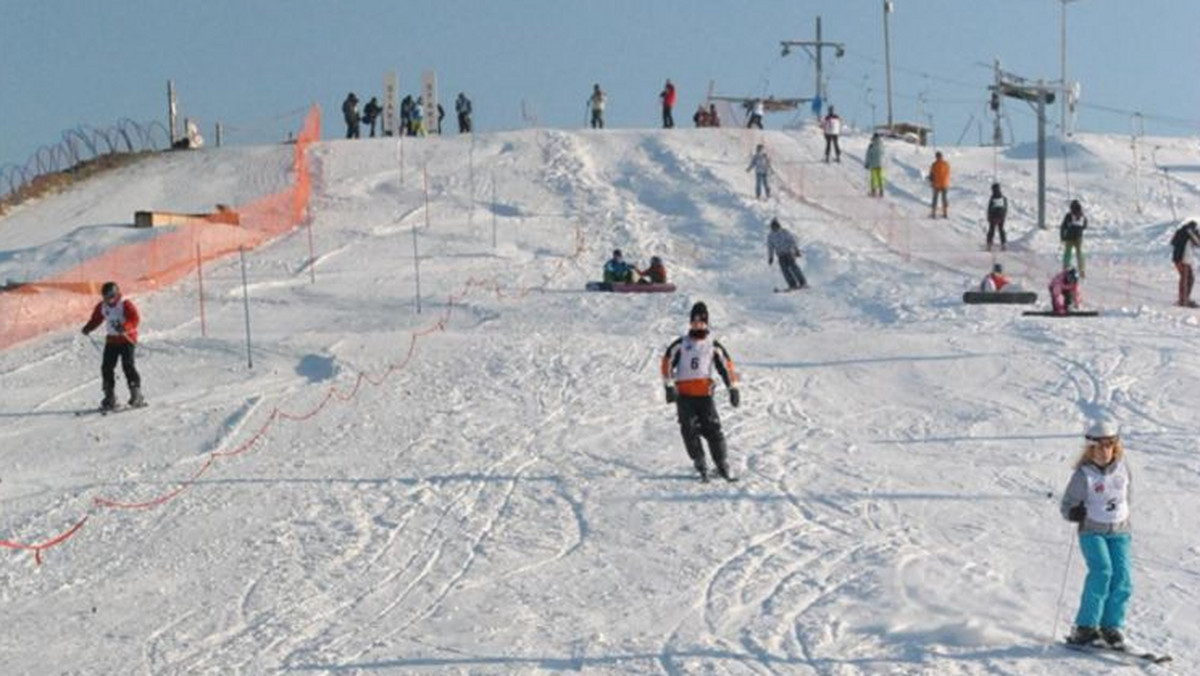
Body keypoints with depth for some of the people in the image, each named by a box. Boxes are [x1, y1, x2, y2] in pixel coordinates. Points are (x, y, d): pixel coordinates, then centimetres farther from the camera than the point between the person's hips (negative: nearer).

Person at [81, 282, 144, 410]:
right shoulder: (102, 307, 7)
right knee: (106, 367, 0)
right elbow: (96, 319, 16)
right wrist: (88, 328, -4)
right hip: (111, 340, 6)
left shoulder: (125, 304, -11)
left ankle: (136, 395, -10)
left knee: (128, 365, -15)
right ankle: (109, 397, 8)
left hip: (127, 339, -6)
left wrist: (125, 327, -37)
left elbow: (135, 319, -20)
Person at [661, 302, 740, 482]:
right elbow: (667, 363, 4)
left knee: (713, 430, -7)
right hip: (684, 394, 0)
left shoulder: (713, 345, 8)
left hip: (705, 394, 0)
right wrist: (669, 386, -6)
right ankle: (701, 467, 1)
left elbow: (726, 366, 9)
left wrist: (733, 388, 2)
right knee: (690, 431, -5)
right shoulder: (680, 344, 6)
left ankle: (723, 467, -1)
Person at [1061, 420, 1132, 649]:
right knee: (1101, 571, -23)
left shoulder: (1122, 467, 2)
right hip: (1092, 531, -4)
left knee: (1122, 578, -8)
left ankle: (1111, 626, 8)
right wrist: (1075, 513, -27)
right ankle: (1085, 626, -16)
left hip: (1120, 531, 4)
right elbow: (1066, 506, -7)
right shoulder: (1083, 475, -11)